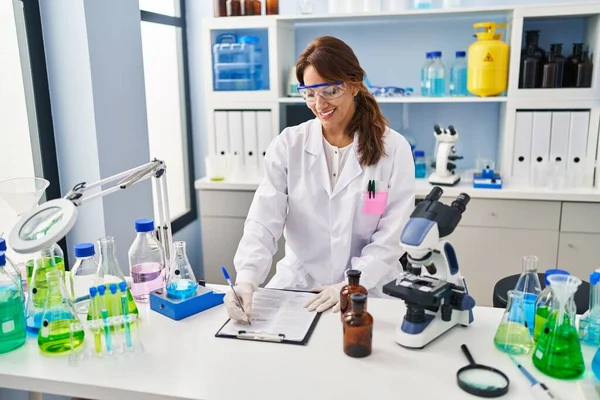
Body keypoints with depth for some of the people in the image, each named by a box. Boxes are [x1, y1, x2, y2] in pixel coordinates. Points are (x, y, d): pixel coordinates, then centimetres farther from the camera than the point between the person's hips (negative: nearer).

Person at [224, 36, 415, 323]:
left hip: (368, 291, -1)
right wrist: (247, 278, -24)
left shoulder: (393, 148, -3)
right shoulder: (287, 144, -1)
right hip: (297, 285, 2)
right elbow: (264, 220, -9)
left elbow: (391, 235, -6)